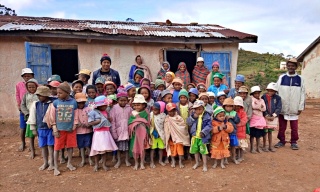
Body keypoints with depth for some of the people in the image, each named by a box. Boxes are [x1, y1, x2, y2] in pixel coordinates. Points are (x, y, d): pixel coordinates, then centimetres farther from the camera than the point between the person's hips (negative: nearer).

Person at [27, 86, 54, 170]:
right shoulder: (35, 104, 1)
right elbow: (32, 117, 7)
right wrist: (33, 129, 7)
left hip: (50, 129, -4)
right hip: (40, 129, 4)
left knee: (50, 145, 5)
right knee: (43, 146, 13)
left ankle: (51, 163, 19)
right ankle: (45, 162, 29)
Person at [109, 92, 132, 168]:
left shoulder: (129, 108, -4)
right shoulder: (114, 108, -8)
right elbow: (112, 121, -7)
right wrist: (113, 132, -9)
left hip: (127, 130, 1)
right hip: (118, 131, -1)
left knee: (127, 146, 11)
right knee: (119, 146, 11)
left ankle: (127, 160, 27)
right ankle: (119, 161, 26)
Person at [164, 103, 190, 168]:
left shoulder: (179, 118, -5)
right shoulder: (167, 119, -4)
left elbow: (183, 125, -7)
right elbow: (166, 129, -4)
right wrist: (168, 137, -8)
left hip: (179, 136, 0)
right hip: (171, 137, 0)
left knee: (180, 149, 4)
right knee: (172, 149, 11)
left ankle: (180, 162, 18)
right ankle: (173, 161, 26)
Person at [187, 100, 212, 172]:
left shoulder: (207, 116, -11)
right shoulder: (193, 115, 1)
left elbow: (209, 126, -14)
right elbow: (188, 123, -3)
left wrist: (204, 132, -26)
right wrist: (193, 117, -17)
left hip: (202, 137, -4)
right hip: (194, 136, 4)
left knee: (203, 151, 4)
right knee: (195, 150, 17)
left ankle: (205, 165, 21)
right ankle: (197, 163, 37)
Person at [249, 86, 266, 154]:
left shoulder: (261, 100, 12)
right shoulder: (251, 99, -5)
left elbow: (264, 109, 0)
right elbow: (253, 106, -21)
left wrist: (258, 107, -15)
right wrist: (260, 107, -9)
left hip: (260, 118, 5)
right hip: (253, 118, -5)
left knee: (259, 134, 11)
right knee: (253, 134, 0)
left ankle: (258, 147, 22)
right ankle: (252, 148, 10)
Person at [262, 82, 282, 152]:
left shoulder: (277, 98, -1)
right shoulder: (264, 97, -6)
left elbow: (279, 108, -5)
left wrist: (273, 116, -13)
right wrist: (267, 116, -13)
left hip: (274, 117, 2)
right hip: (265, 117, -2)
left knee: (270, 131, 12)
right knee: (265, 131, 3)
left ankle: (270, 146, 22)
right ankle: (264, 146, 15)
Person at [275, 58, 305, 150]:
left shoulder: (300, 79, 2)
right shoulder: (281, 77, 2)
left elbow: (302, 93, 3)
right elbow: (277, 92, 1)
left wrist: (301, 107, -1)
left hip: (294, 108, 0)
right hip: (282, 107, 0)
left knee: (294, 127, 8)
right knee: (282, 126, 9)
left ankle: (294, 142, 22)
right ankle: (281, 141, 22)